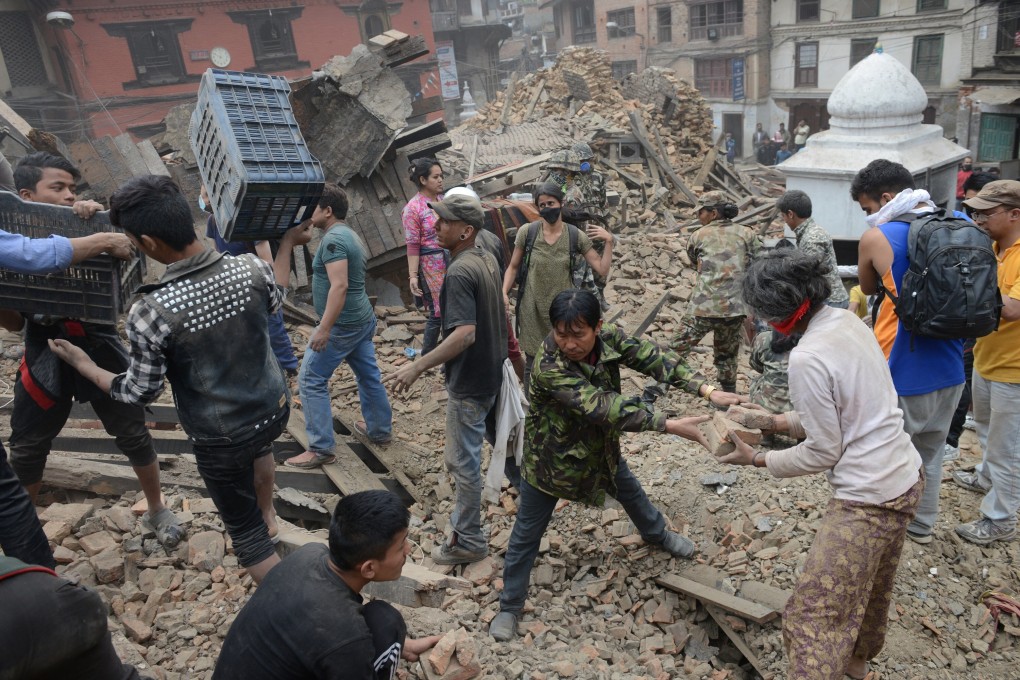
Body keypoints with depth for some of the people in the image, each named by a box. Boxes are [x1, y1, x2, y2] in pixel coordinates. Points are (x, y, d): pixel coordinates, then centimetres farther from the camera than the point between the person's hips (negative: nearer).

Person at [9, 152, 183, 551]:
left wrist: (100, 216, -26)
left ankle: (157, 511, 29)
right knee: (25, 449, 14)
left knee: (133, 434, 8)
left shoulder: (90, 227, -3)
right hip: (44, 354, 0)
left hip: (97, 346, 0)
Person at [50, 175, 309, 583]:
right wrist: (287, 243, 22)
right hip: (275, 409, 6)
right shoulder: (251, 268, -17)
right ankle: (268, 516, 64)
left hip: (221, 440, -5)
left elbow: (140, 393, -13)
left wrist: (83, 365, 3)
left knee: (246, 533, 16)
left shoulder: (151, 313, -28)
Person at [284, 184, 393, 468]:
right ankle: (380, 430, 33)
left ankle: (321, 449, 1)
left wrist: (324, 328, -28)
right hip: (362, 318, 10)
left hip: (342, 324, -10)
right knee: (369, 375, 19)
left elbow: (339, 286, -27)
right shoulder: (348, 234, 13)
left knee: (311, 381, -3)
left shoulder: (333, 239, -18)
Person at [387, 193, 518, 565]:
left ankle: (468, 540, 18)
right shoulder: (487, 260, 4)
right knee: (501, 433, 27)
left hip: (469, 383, -9)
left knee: (463, 462, 4)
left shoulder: (459, 272, -24)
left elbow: (464, 334, -32)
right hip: (494, 372, 9)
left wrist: (418, 367, -30)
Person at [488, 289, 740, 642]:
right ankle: (509, 606, 29)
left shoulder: (609, 338, -20)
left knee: (631, 491, 29)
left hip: (600, 446, 6)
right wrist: (670, 425, -42)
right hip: (551, 457, -5)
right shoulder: (548, 368, -38)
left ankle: (657, 534, 61)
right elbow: (604, 408, -41)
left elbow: (653, 358, -22)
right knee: (526, 534, 8)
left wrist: (707, 390, -37)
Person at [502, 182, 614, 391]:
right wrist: (504, 292, -11)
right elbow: (513, 267, 3)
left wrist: (608, 241, -12)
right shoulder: (526, 232, -6)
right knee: (533, 364, 11)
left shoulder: (576, 236, -5)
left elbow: (602, 271, -4)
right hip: (533, 312, 0)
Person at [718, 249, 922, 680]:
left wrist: (756, 460, -5)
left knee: (815, 615, -3)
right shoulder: (849, 322, 1)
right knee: (873, 586, 29)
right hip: (906, 478, 10)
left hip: (868, 499, -10)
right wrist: (774, 421, 11)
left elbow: (822, 452, -16)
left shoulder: (807, 359, -25)